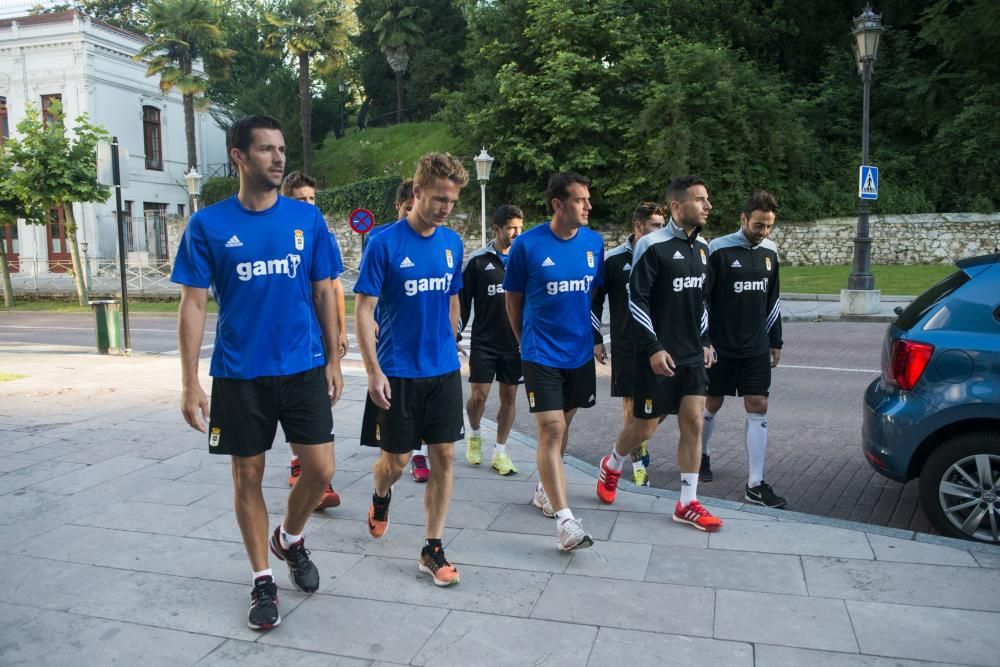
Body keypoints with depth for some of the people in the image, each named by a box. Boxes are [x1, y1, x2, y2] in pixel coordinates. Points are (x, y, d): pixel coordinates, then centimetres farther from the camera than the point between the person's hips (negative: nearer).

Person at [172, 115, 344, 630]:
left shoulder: (307, 218, 1)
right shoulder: (208, 225, -4)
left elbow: (324, 293, 6)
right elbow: (193, 304, -3)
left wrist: (333, 361, 5)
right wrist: (190, 382, -7)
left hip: (304, 369, 1)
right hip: (239, 375, -1)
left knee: (320, 470, 0)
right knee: (248, 477, 8)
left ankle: (291, 538, 32)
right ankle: (263, 580, 26)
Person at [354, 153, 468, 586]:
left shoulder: (452, 242, 4)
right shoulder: (384, 243, -11)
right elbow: (363, 310, -10)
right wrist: (374, 371, -15)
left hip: (444, 370, 4)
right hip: (398, 372, -4)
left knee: (444, 457, 4)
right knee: (396, 460, 8)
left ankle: (433, 550, 17)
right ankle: (381, 497, 44)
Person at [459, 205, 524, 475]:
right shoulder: (478, 260, -3)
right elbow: (463, 301, 1)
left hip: (516, 343, 2)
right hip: (483, 343, -2)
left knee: (509, 396, 6)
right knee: (478, 395, -4)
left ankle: (500, 452, 19)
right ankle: (474, 434, 27)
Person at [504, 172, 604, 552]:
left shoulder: (594, 243, 0)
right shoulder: (527, 244, -11)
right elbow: (513, 299, 1)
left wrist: (592, 337, 13)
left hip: (580, 352, 5)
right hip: (541, 354, -4)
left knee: (562, 425, 17)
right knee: (551, 431, -10)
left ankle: (545, 490, 37)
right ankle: (564, 520, -9)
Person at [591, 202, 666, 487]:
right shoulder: (614, 259, -6)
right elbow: (595, 300, 0)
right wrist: (596, 340, -1)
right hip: (626, 346, -3)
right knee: (631, 403, 2)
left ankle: (638, 450, 26)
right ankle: (638, 462, 14)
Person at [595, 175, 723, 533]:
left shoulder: (701, 246, 10)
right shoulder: (653, 245, -13)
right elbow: (636, 301, -15)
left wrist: (705, 341, 15)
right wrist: (654, 348, -17)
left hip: (692, 355, 6)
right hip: (658, 355, -6)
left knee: (693, 422, 2)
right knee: (645, 426, 4)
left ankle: (687, 504, 11)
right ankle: (611, 465, 35)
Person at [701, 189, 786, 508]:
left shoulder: (770, 251, 7)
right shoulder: (718, 250, -11)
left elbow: (772, 299, 15)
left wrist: (775, 341, 15)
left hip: (757, 348, 5)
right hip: (721, 346, -4)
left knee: (758, 408, 0)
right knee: (712, 403, 10)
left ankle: (755, 485, 4)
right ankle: (702, 453, 38)